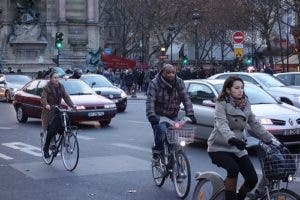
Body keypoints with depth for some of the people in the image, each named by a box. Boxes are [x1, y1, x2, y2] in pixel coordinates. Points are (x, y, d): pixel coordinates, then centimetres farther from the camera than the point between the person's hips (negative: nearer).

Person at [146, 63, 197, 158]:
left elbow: (186, 99, -6)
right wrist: (151, 115, -36)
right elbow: (150, 100, -21)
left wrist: (190, 114, -19)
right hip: (158, 115, -4)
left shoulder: (179, 82, -1)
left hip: (173, 115, 4)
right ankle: (157, 150, -11)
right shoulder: (154, 83, -11)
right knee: (161, 130, -28)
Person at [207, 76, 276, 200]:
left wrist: (270, 139, 6)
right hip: (219, 148, -6)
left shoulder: (245, 104, 8)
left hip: (238, 148, 6)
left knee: (252, 179, -5)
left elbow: (255, 124, 12)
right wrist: (231, 139, -45)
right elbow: (221, 124, -27)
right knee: (233, 168, -32)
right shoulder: (222, 104, -11)